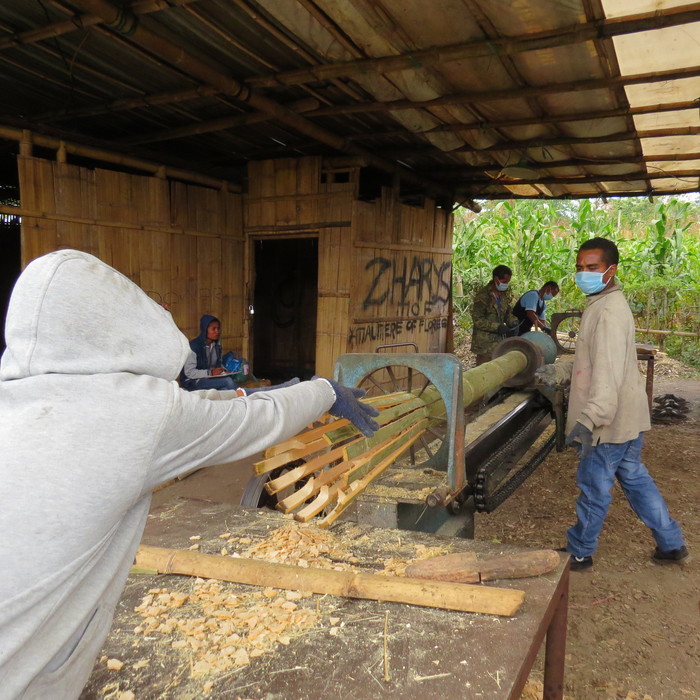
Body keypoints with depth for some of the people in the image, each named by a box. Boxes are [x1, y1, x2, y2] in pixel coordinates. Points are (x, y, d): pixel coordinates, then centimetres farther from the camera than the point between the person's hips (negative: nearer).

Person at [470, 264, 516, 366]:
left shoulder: (505, 294, 9)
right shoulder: (483, 295, -14)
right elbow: (477, 320, -16)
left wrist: (511, 323, -1)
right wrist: (497, 327, -22)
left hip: (499, 339, 7)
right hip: (485, 341, -7)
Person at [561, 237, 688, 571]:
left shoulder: (609, 311, -20)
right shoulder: (602, 304, 12)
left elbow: (608, 370, -31)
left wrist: (589, 418, -38)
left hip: (611, 420, -10)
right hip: (626, 417, 10)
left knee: (593, 487, 4)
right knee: (634, 478, 20)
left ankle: (578, 553, 20)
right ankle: (671, 545, 32)